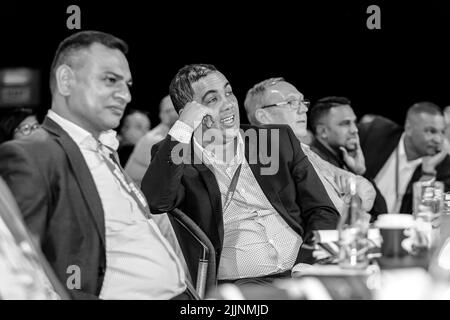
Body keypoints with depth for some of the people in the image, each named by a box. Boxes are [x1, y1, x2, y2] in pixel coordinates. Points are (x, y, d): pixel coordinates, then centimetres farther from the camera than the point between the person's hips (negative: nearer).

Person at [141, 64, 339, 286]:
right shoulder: (176, 157, 7)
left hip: (302, 270, 4)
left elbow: (323, 211, 13)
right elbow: (155, 203, -15)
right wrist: (182, 129, -13)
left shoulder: (278, 140, 14)